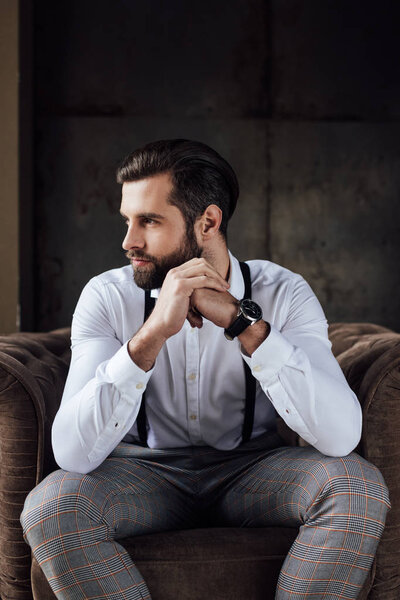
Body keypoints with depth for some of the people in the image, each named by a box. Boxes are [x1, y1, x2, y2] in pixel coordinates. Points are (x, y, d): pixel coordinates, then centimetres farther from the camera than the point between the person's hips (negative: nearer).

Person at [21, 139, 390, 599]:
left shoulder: (283, 294, -13)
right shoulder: (107, 297, -14)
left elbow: (341, 435, -28)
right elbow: (72, 452, -26)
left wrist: (242, 320, -33)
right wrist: (153, 332, -36)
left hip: (252, 470, 1)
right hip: (147, 472, 0)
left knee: (359, 487, -28)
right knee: (50, 509, -30)